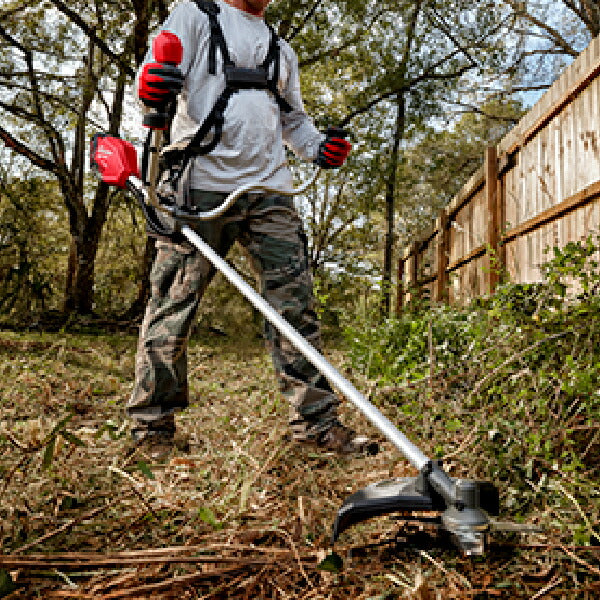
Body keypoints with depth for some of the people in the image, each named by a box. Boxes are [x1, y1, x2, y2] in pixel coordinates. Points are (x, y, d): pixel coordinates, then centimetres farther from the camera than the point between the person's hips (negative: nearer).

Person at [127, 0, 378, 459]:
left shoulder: (283, 51, 27)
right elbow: (154, 76, -1)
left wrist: (319, 147, 10)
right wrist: (151, 84, -26)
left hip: (269, 189, 5)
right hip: (202, 184, -4)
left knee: (295, 300, -2)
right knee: (174, 303, -3)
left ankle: (316, 420, 3)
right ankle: (152, 422, 9)